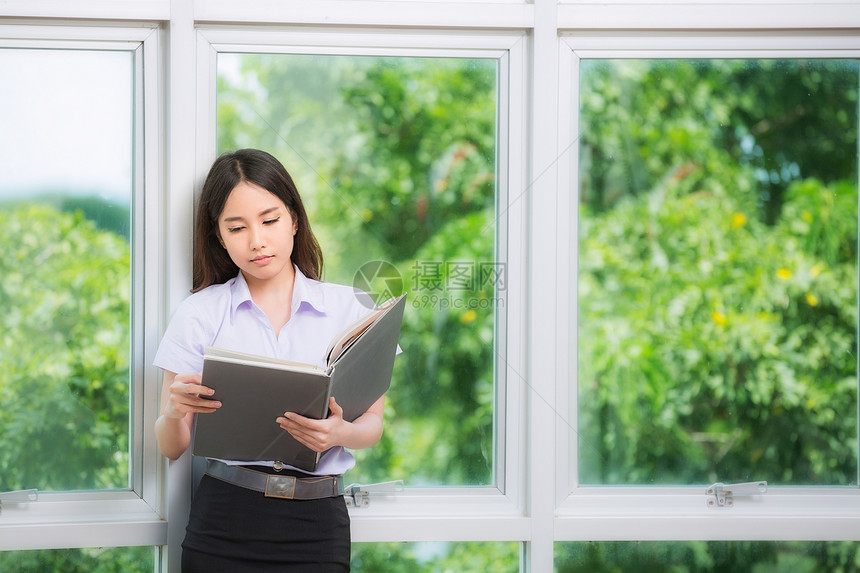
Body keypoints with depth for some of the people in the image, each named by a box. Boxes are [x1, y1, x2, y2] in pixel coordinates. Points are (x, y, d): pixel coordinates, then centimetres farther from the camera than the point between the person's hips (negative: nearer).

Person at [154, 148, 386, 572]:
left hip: (317, 523, 1)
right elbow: (171, 448, 4)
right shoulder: (199, 314, 4)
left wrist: (339, 434, -15)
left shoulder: (347, 308, 6)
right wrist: (174, 412, -18)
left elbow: (373, 424, 8)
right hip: (225, 520, 0)